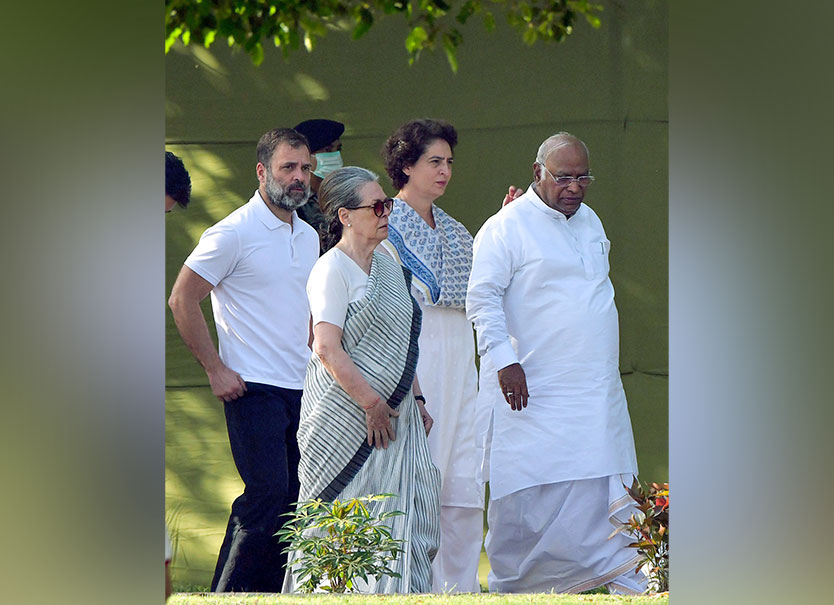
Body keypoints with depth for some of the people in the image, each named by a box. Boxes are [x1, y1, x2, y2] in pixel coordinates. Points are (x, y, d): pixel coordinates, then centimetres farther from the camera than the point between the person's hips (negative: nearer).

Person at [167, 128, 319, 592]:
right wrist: (216, 369, -10)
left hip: (302, 389, 7)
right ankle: (228, 594, -6)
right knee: (268, 494, -14)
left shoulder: (309, 236, 15)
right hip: (254, 387, -7)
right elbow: (182, 300, -8)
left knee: (295, 499, 5)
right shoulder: (234, 233, -8)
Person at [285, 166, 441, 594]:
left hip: (394, 414, 8)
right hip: (348, 417, -8)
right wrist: (372, 403, -18)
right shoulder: (332, 269, -10)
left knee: (410, 509, 1)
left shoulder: (388, 265, 15)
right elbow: (327, 349, -18)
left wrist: (416, 400, 17)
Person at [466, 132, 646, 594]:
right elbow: (483, 297, -12)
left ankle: (623, 582, 5)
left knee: (609, 493, 3)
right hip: (534, 392, -6)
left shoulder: (589, 221, 16)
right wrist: (504, 360, -21)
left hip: (598, 393, 6)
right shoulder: (507, 227, -7)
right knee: (526, 499, -2)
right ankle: (509, 586, 10)